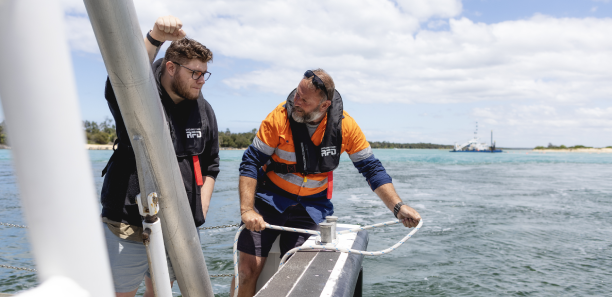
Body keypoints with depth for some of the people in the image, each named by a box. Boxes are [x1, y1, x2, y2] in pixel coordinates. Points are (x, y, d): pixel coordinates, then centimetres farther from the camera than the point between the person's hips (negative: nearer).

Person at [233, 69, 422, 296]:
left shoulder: (345, 126, -13)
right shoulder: (279, 118, -19)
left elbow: (372, 169, -4)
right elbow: (251, 162, -13)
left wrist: (398, 207, -12)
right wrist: (247, 210, -23)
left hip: (312, 206, 2)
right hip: (270, 198, -1)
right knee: (248, 269, -5)